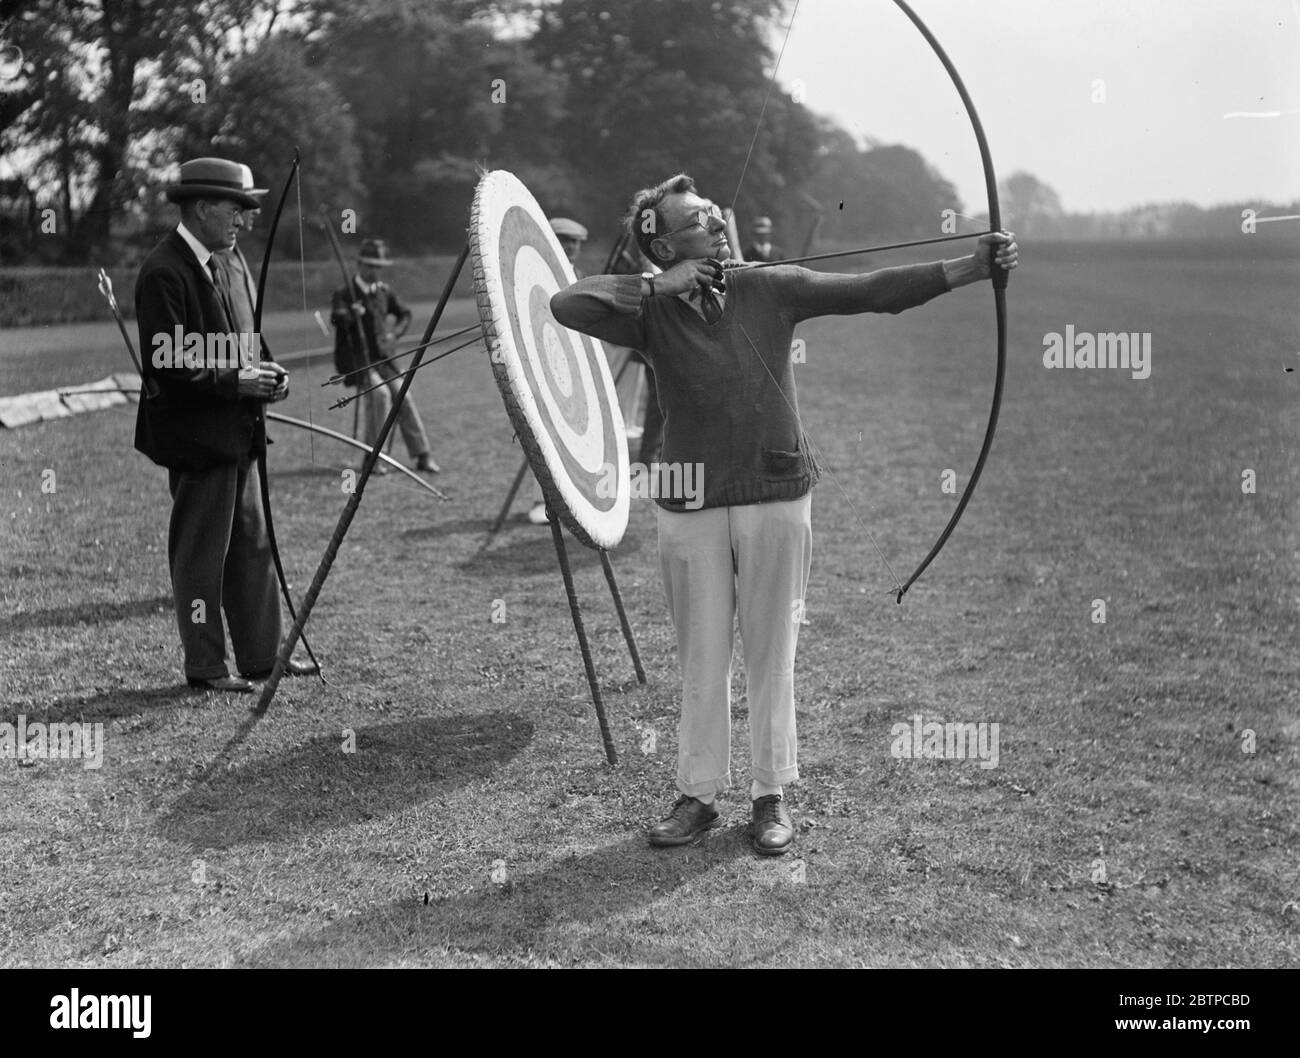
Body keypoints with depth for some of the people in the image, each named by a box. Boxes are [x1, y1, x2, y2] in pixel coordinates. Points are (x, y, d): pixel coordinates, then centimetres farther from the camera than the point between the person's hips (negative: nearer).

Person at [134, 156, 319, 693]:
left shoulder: (211, 266, 14)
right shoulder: (164, 272, -16)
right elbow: (168, 365, -21)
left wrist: (261, 371, 4)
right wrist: (237, 381, -19)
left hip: (234, 435, 10)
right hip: (197, 438, -10)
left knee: (253, 545, 13)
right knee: (201, 553, 0)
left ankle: (261, 654, 22)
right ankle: (205, 665, 10)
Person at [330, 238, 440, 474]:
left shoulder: (384, 291, 11)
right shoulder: (344, 294, -5)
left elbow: (404, 313, 20)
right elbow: (337, 319, -24)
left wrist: (394, 333, 2)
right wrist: (352, 314, -44)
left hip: (380, 357, 5)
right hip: (355, 359, -5)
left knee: (402, 394, -11)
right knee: (379, 392, -27)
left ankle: (422, 456, -4)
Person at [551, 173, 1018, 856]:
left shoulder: (771, 290, 0)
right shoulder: (652, 313, -2)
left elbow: (873, 292, -4)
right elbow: (566, 306, -16)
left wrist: (973, 266, -12)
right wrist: (659, 285, -15)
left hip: (777, 499, 0)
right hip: (690, 510, 0)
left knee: (771, 656, 8)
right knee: (702, 660, 9)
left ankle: (770, 796, 21)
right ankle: (697, 794, 22)